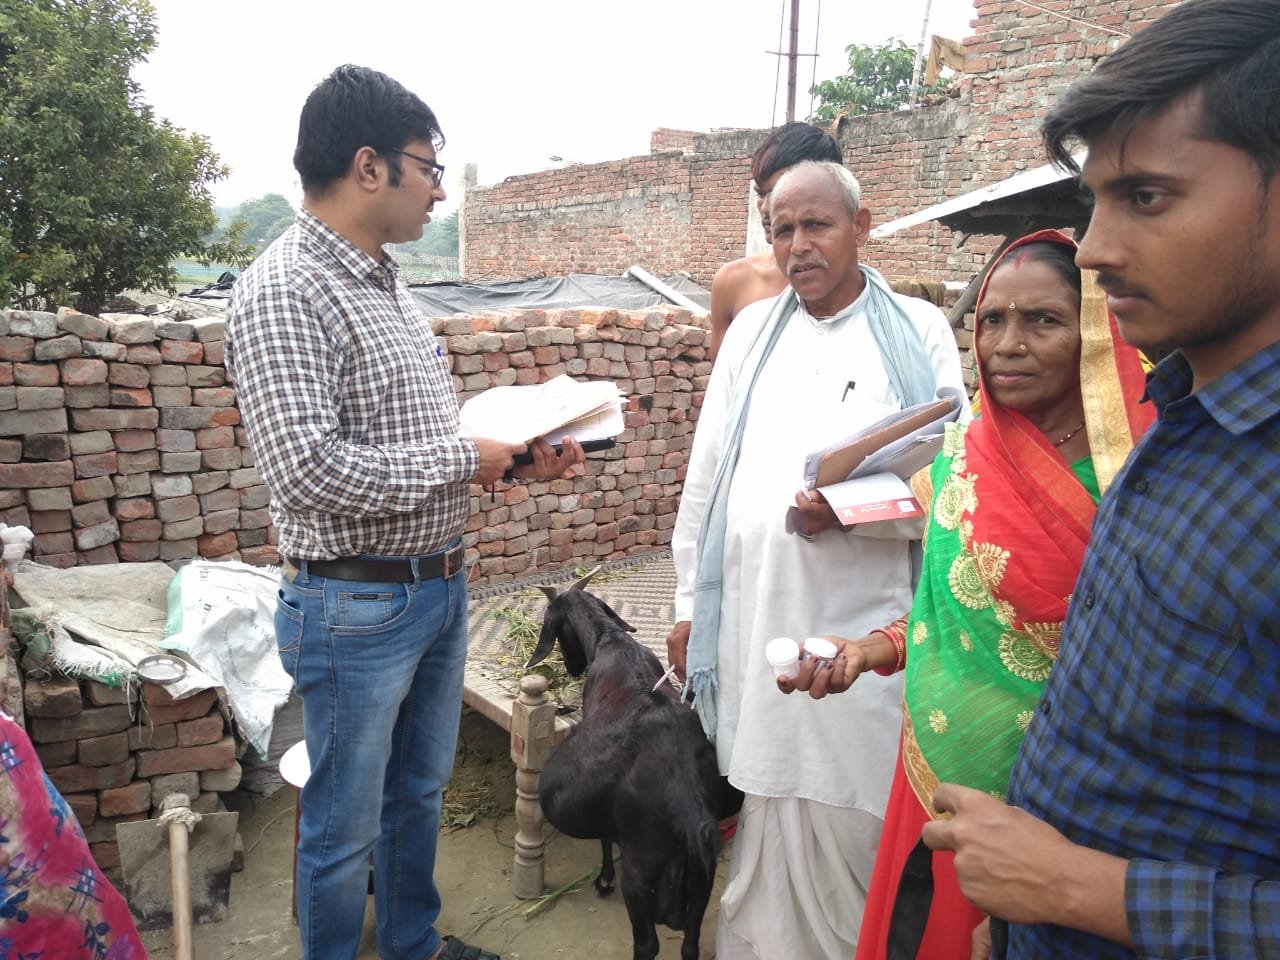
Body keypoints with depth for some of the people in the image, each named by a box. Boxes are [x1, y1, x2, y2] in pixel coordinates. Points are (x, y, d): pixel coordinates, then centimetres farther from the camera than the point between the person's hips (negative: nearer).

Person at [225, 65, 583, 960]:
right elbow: (307, 470, -29)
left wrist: (523, 458, 1)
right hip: (355, 607, -9)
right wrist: (464, 461, -19)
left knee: (420, 792, 25)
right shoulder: (284, 290, -19)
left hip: (439, 588, 9)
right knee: (346, 827, 11)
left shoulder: (387, 283, 9)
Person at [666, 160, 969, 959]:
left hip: (862, 626, -2)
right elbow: (706, 476, 12)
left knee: (848, 824, 5)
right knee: (765, 814, 11)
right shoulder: (752, 331, 13)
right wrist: (691, 604, 11)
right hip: (750, 618, 3)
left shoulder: (919, 333, 3)